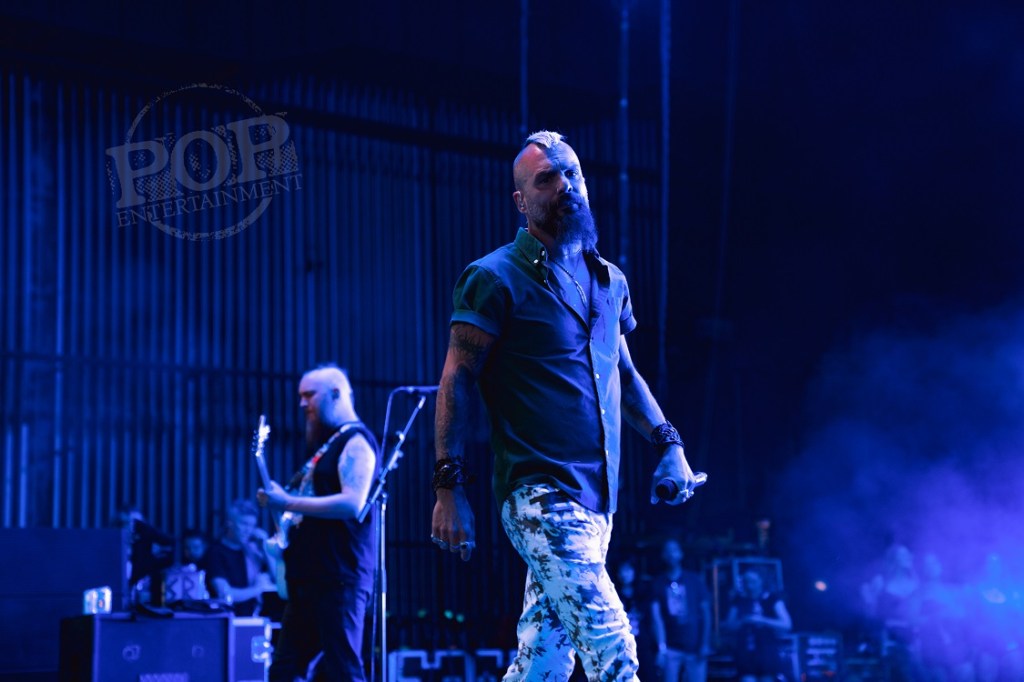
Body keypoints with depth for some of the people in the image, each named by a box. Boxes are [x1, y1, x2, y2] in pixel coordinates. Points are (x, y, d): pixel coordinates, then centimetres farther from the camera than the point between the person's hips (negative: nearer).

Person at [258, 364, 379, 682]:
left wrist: (288, 503, -19)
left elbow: (353, 503, -22)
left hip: (340, 576, -10)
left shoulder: (355, 441, -8)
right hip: (310, 576, 10)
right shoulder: (326, 445, 22)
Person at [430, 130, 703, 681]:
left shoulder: (608, 281, 16)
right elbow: (457, 382, -7)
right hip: (541, 494, -7)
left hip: (595, 499, 7)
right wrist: (449, 488, -14)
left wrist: (667, 443, 14)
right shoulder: (497, 278, -4)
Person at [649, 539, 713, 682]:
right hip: (671, 649, 0)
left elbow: (706, 612, 5)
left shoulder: (694, 580, 5)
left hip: (695, 648, 0)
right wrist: (661, 647, -18)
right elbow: (656, 617, -6)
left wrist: (705, 644, -5)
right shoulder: (658, 583, 4)